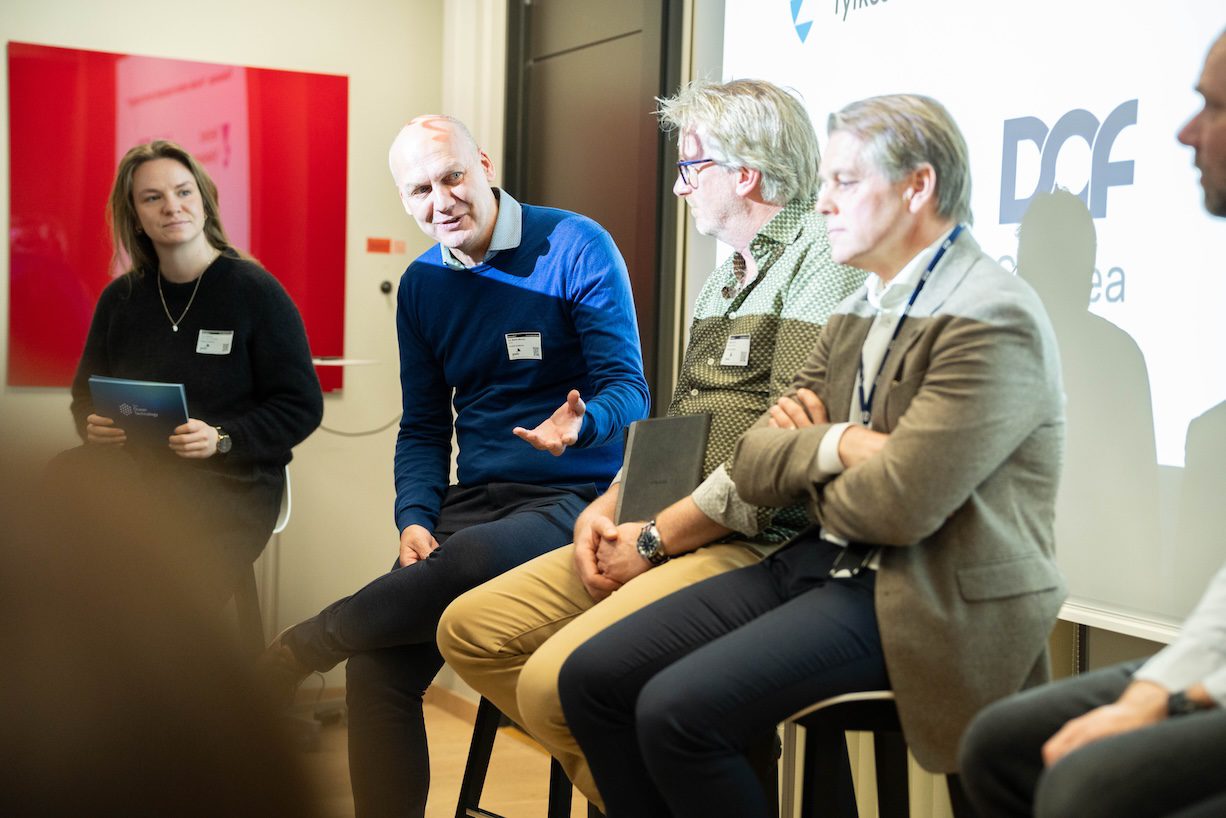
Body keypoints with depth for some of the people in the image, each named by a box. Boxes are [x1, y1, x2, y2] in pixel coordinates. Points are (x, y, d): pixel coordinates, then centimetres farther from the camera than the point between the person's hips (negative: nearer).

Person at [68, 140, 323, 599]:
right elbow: (86, 392, 27)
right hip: (132, 467, 5)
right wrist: (93, 425, 2)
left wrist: (221, 439, -16)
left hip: (231, 479, -5)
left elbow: (301, 406, -2)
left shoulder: (256, 292, 0)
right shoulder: (120, 299, 16)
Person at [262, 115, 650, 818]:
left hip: (577, 499, -5)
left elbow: (628, 389, -7)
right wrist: (415, 519, -3)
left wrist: (579, 425, -31)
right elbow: (423, 428, 16)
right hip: (476, 499, 5)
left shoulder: (577, 247, -4)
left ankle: (291, 655, -16)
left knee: (472, 558, -37)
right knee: (379, 665, -19)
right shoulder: (422, 284, 12)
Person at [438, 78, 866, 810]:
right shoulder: (727, 278, 22)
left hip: (754, 545, -10)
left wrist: (658, 536, -13)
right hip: (669, 530, 10)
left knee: (555, 683, -27)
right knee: (470, 630, 2)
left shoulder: (821, 259, -10)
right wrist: (608, 507, 5)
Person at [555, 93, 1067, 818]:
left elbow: (897, 505, -23)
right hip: (820, 562, 9)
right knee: (591, 678, -3)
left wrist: (810, 473, -1)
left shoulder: (995, 321, -14)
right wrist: (838, 444, -11)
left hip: (923, 600, -8)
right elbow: (753, 467, 10)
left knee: (677, 710, -23)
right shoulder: (857, 315, 14)